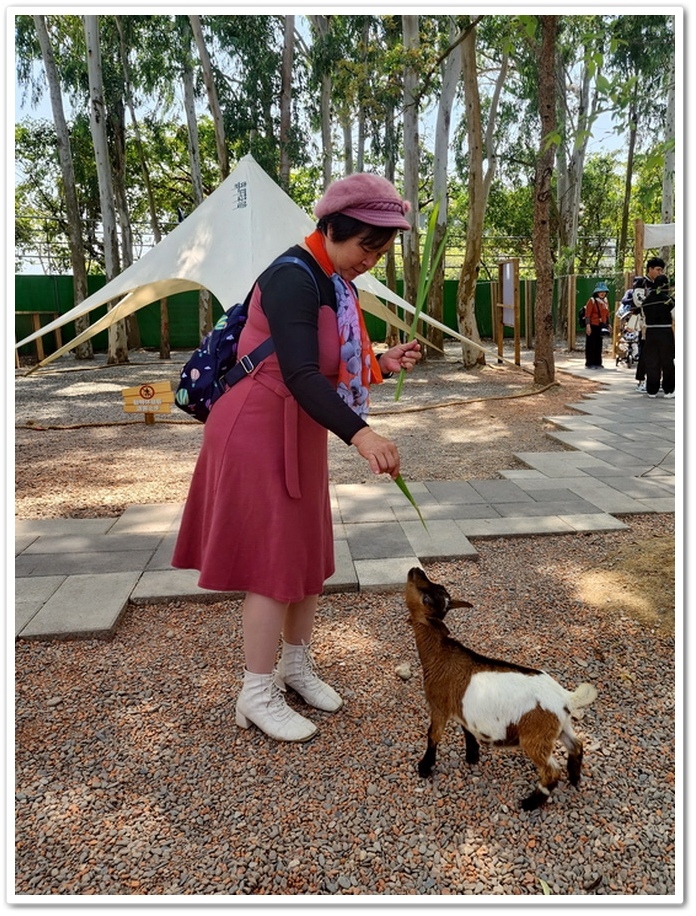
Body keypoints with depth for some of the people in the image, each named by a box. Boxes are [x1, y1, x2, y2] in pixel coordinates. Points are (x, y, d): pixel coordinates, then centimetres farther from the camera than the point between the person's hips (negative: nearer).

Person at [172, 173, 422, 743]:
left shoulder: (335, 283, 9)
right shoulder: (293, 279, -21)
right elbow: (300, 375, -34)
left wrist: (382, 363, -3)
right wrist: (359, 433, -45)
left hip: (299, 434, 9)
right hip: (258, 432, -9)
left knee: (310, 552, 15)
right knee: (273, 561, -3)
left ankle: (297, 666, 32)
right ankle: (258, 695, 14)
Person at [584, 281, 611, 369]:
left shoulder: (605, 301, 14)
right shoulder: (592, 301, -8)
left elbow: (607, 314, 20)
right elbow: (587, 314, -14)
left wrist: (608, 324, 16)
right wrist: (588, 325, -21)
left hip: (601, 326, 7)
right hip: (593, 326, -7)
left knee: (599, 345, 11)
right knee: (591, 345, -2)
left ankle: (597, 363, 17)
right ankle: (589, 363, 2)